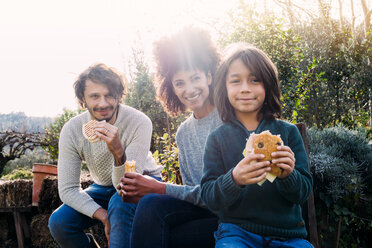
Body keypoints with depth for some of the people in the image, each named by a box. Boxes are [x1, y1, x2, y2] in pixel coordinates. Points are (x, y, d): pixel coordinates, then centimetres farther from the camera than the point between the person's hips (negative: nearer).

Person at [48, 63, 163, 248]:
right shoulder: (71, 130, -17)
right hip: (104, 187, 4)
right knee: (58, 222, -18)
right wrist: (103, 215, -29)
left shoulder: (139, 123, -26)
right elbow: (67, 189, -15)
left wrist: (119, 152, -51)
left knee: (120, 202, -37)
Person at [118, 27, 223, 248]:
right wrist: (147, 192, -6)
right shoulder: (184, 132, 12)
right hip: (202, 210, 6)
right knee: (150, 203, -22)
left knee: (153, 205, -23)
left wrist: (160, 188, -15)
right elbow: (192, 190, 11)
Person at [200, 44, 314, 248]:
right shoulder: (218, 138, 2)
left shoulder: (288, 132, 3)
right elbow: (209, 198, -5)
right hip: (237, 231, -1)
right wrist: (234, 179, -24)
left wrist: (288, 175, -20)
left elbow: (303, 193, 2)